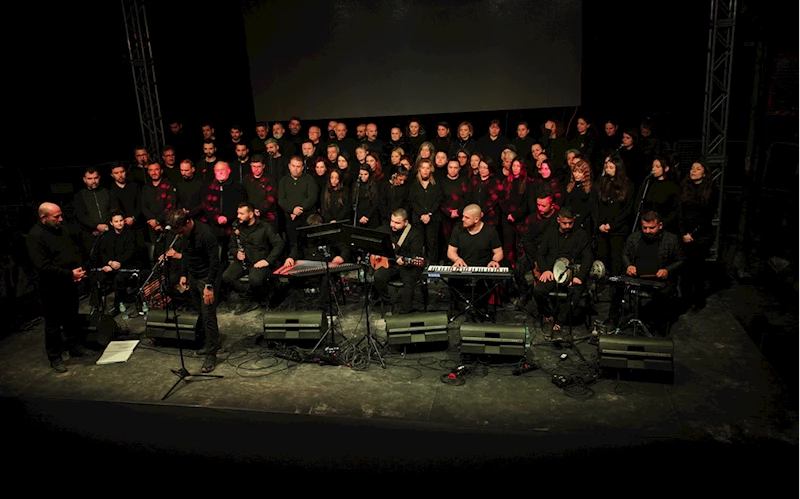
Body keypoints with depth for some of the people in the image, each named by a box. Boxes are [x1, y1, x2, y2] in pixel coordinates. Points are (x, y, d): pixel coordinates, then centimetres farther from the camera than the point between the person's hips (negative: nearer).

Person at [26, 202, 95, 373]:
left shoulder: (62, 229, 7)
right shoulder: (35, 236, -17)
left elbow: (77, 248, 17)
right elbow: (43, 266, -24)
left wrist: (80, 270, 0)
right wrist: (70, 274, -22)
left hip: (71, 284, 7)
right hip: (52, 289, -7)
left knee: (72, 318, 20)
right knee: (53, 324, 6)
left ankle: (74, 346, 36)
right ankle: (54, 357, 18)